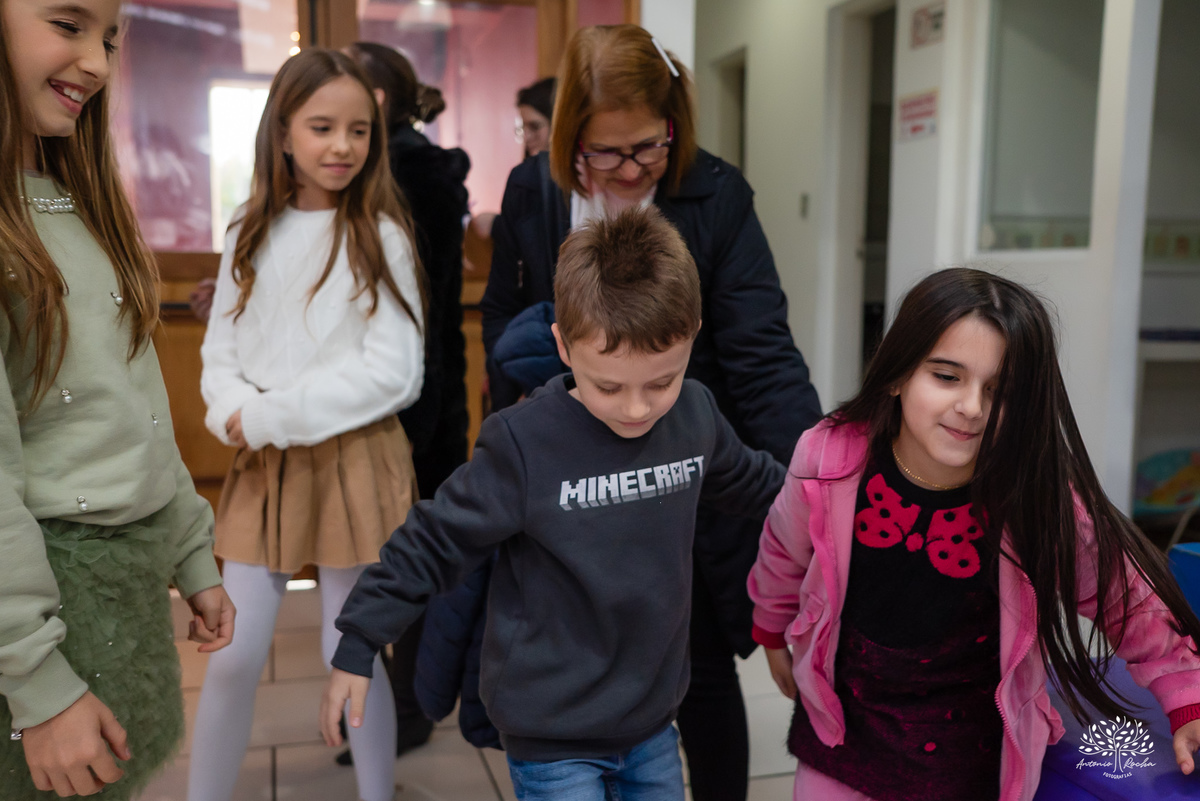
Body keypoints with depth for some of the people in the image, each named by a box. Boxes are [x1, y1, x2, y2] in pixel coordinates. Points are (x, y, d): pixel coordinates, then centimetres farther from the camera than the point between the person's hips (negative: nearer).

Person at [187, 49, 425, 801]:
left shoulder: (380, 236, -7)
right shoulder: (252, 236, 6)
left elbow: (393, 374, -13)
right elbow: (220, 353, 7)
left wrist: (270, 416, -14)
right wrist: (234, 414, -14)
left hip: (356, 463, -3)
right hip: (262, 468, 4)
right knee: (234, 653, 8)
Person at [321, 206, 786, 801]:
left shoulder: (694, 416, -7)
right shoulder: (525, 444, -22)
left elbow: (753, 482, 14)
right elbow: (434, 543, -14)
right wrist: (357, 646, -9)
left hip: (654, 719, 5)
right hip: (553, 736, -5)